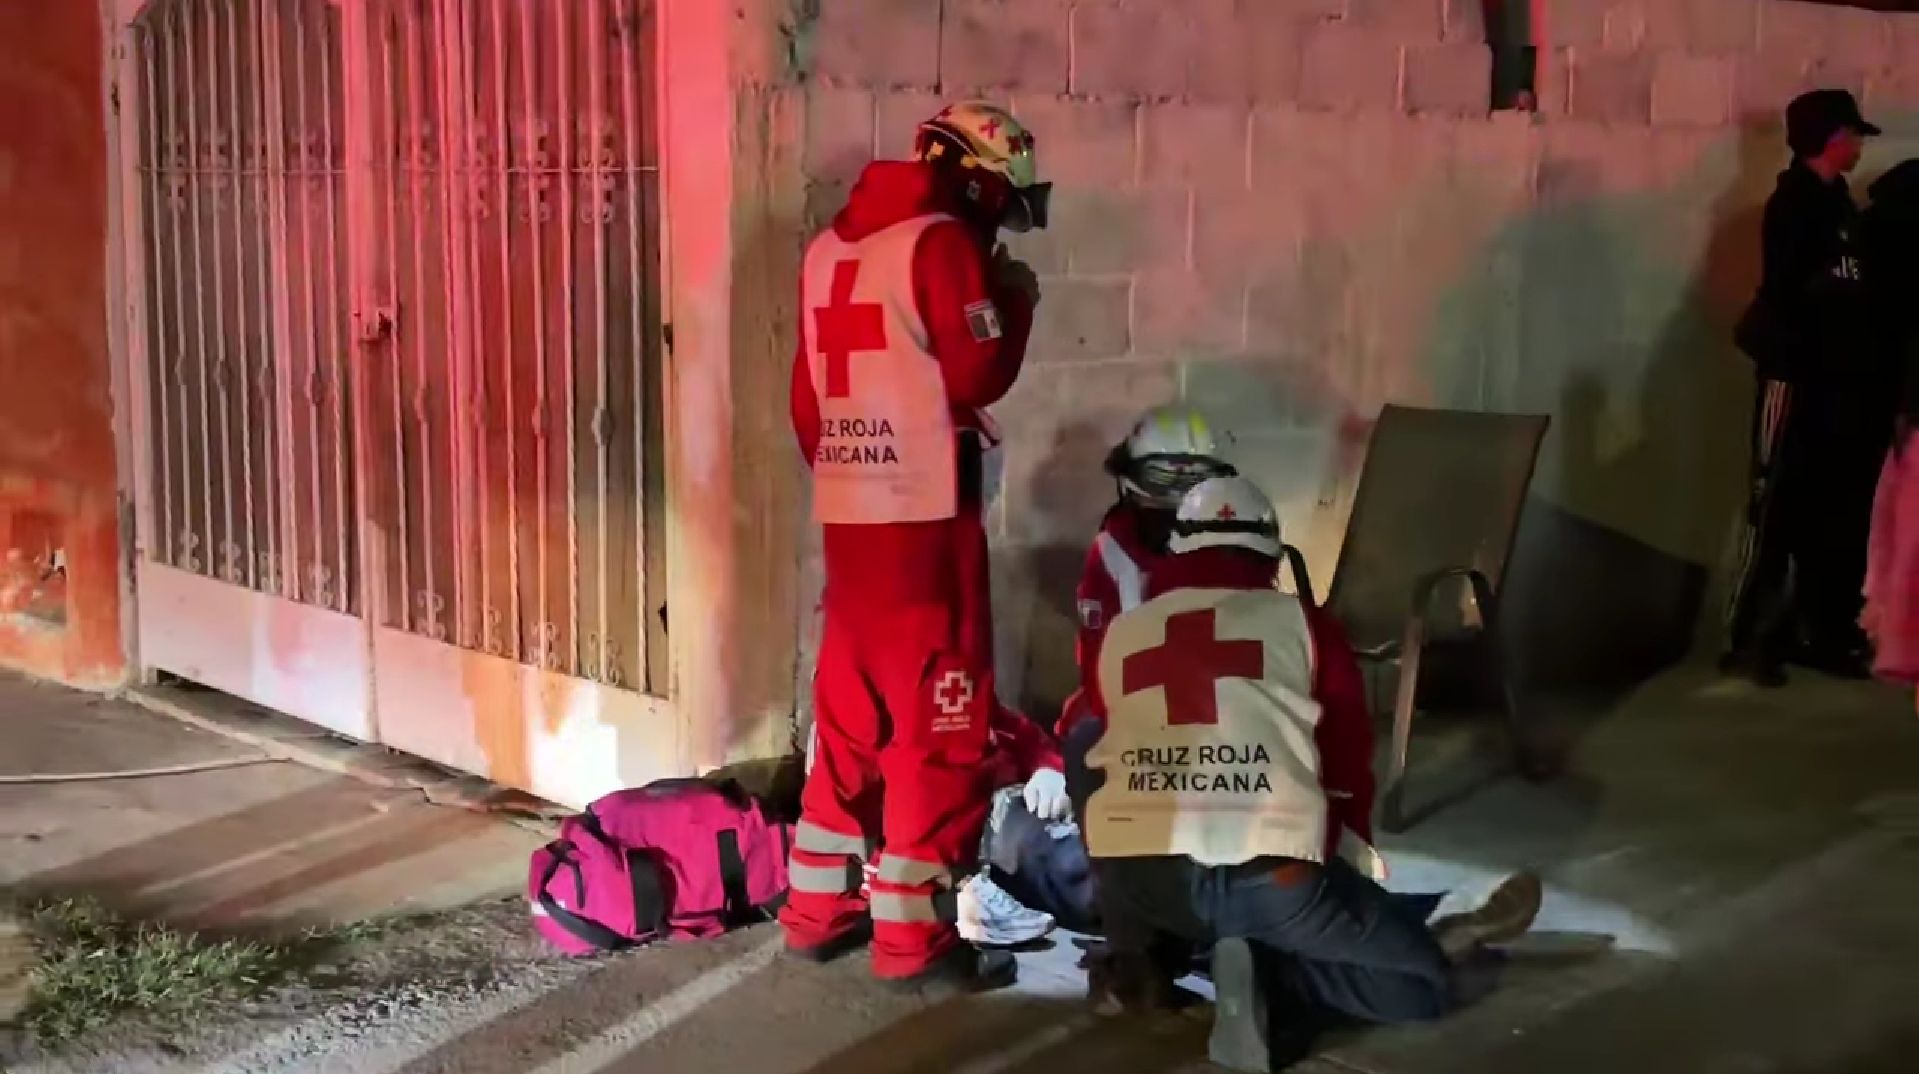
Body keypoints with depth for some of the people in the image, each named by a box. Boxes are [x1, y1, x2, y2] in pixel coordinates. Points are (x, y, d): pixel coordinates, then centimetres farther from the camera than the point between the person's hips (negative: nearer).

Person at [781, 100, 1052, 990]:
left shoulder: (828, 248, 15)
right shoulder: (940, 242, -9)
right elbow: (979, 374, -13)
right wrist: (1015, 301, 3)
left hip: (845, 513, 8)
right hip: (922, 515, -8)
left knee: (852, 714, 16)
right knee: (939, 722, -2)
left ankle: (817, 907, 22)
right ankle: (913, 934, 1)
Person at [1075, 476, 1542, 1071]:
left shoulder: (1118, 635, 19)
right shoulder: (1300, 623, 14)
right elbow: (1349, 767, 19)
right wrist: (1341, 871, 36)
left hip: (1133, 877, 3)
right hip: (1271, 879, -2)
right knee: (1427, 985, 14)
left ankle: (1141, 962, 20)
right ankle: (1269, 979, -12)